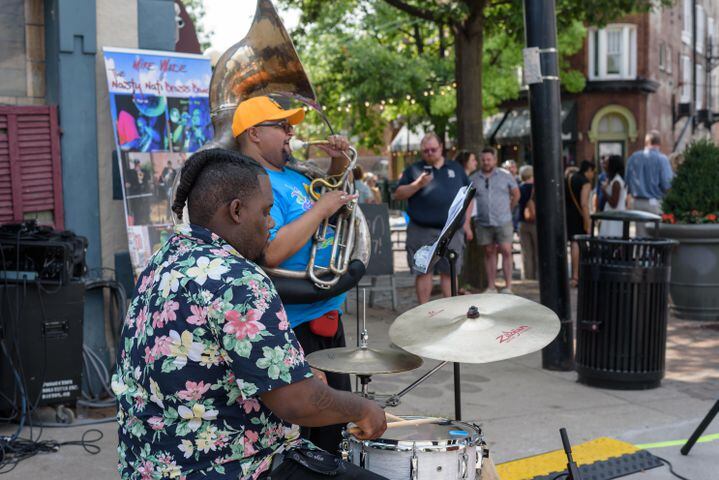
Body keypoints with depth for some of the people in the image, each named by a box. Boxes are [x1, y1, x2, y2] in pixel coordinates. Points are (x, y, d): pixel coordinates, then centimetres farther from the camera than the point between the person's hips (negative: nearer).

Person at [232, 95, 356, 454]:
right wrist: (320, 209, -19)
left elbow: (336, 199, 30)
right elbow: (272, 253, -30)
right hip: (295, 327, -10)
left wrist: (338, 165, 11)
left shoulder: (292, 176, 12)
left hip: (326, 317, 10)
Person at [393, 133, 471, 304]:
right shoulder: (413, 170, 7)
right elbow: (398, 195, 2)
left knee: (449, 271, 5)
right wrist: (417, 184, -13)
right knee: (423, 271, 0)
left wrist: (466, 222, 9)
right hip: (422, 231, -2)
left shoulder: (456, 168, 14)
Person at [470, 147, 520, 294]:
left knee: (506, 251, -7)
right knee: (489, 252, 6)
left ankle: (508, 286, -3)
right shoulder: (473, 179, 5)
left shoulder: (505, 175, 3)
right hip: (483, 223, 2)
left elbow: (516, 194, 12)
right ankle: (491, 286, 10)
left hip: (503, 222, -2)